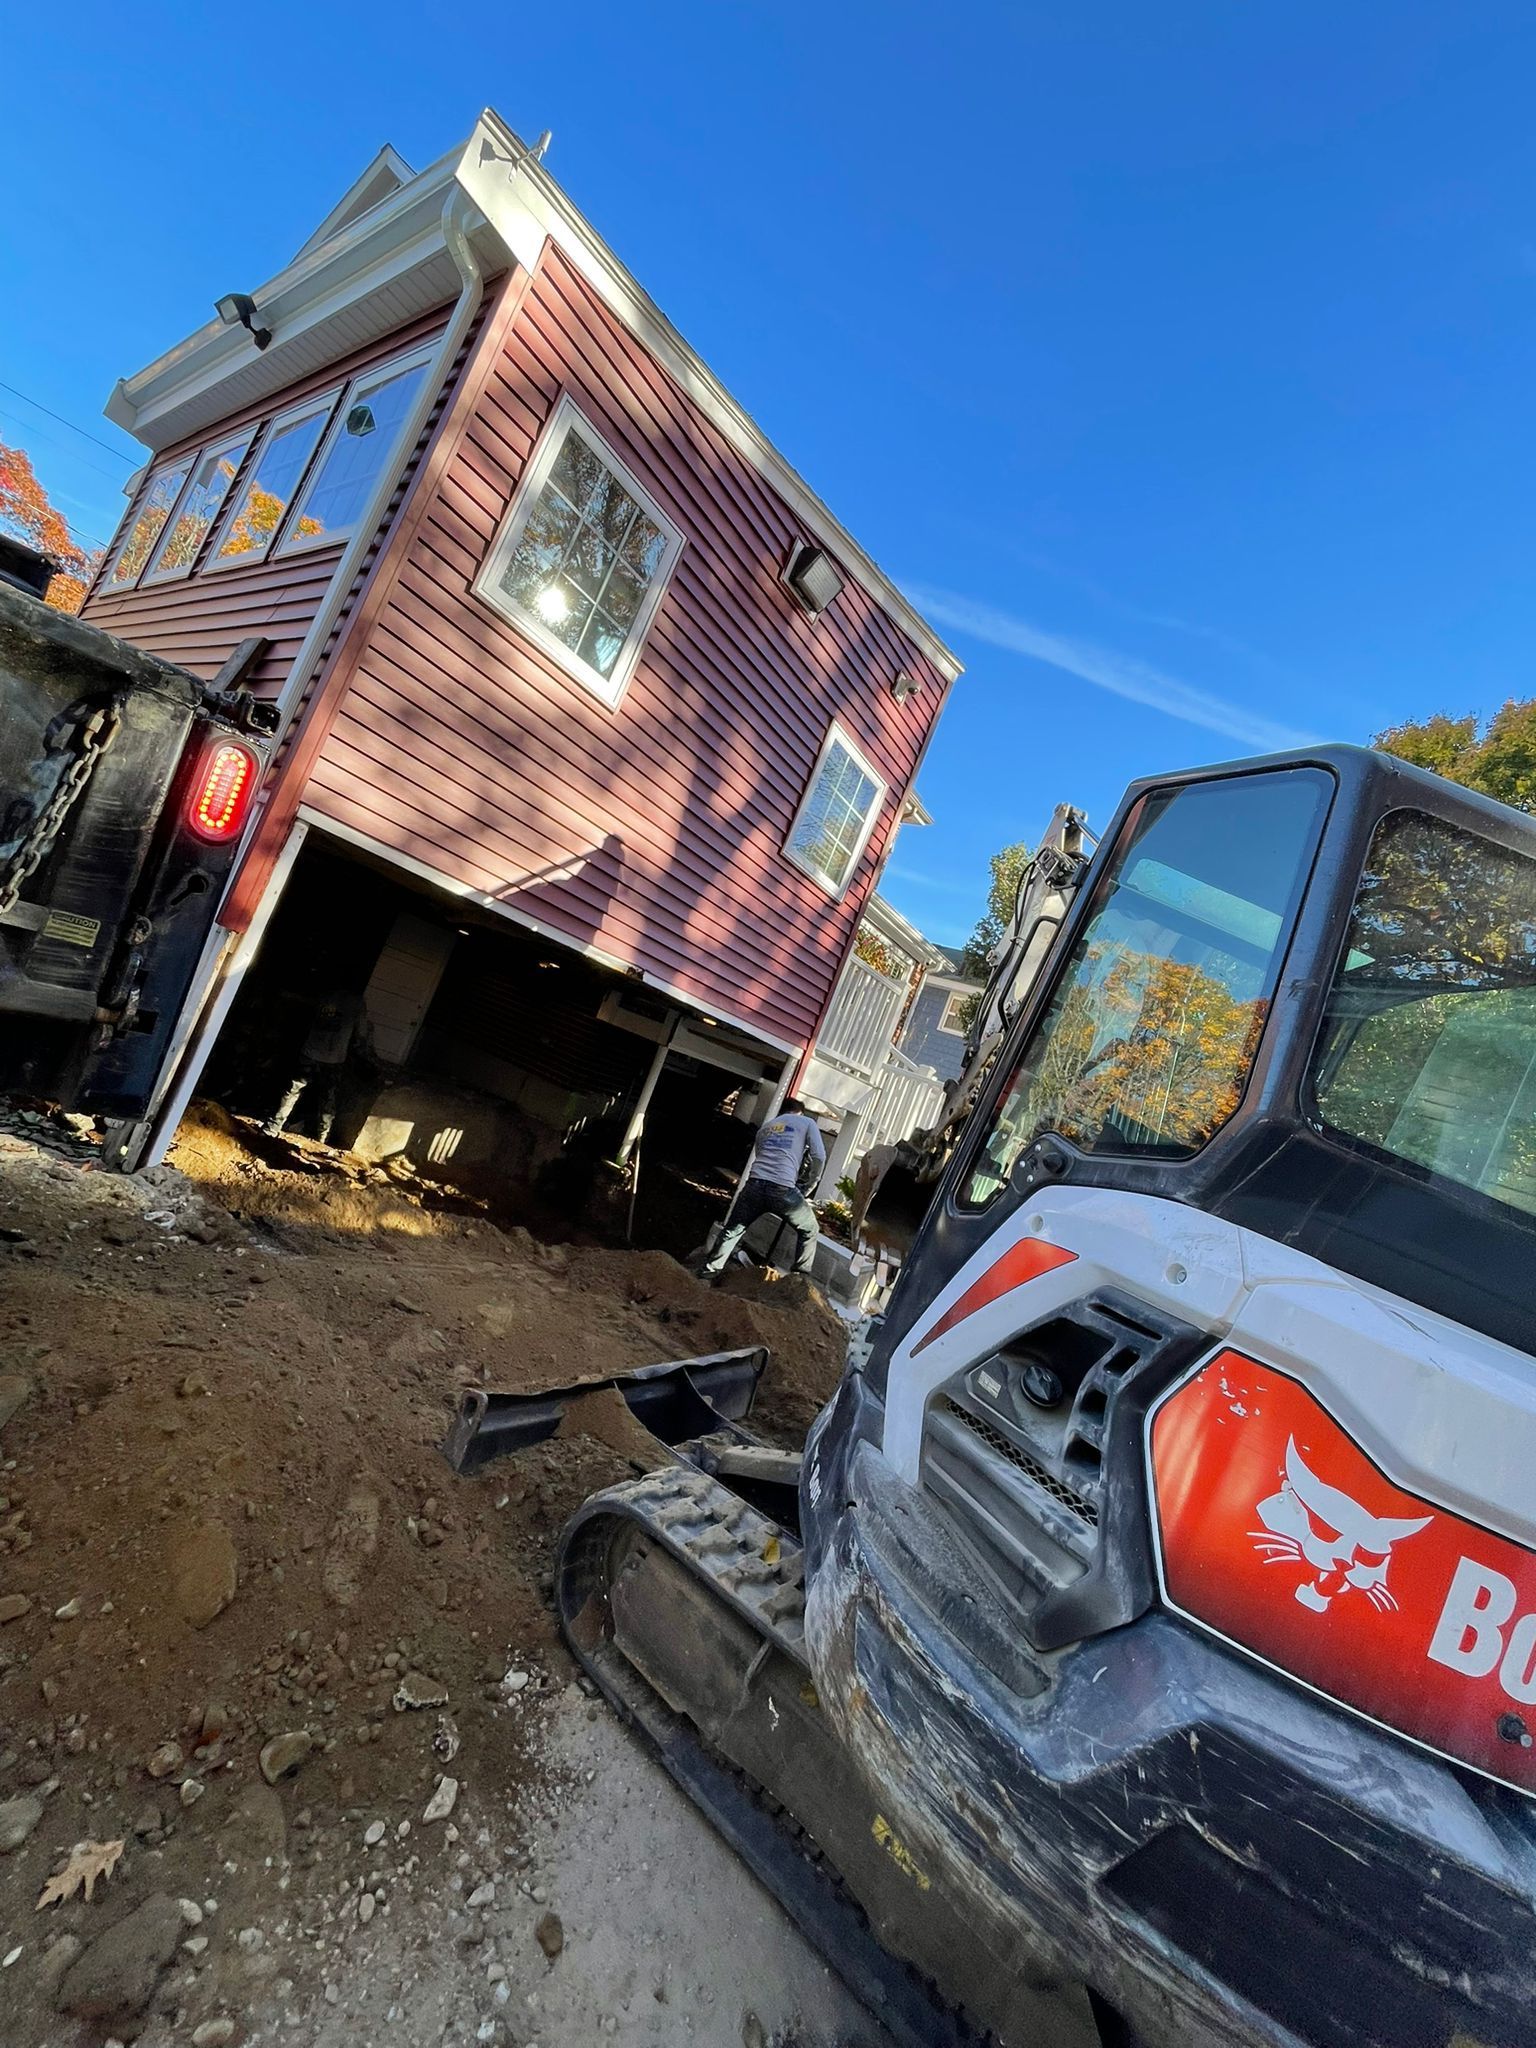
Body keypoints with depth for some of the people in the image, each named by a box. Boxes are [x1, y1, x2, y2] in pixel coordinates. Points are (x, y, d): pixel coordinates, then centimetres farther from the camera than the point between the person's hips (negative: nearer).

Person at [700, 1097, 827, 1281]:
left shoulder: (766, 1126, 30)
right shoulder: (806, 1122, 17)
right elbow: (819, 1156, 5)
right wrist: (810, 1184, 17)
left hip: (754, 1183, 4)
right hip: (783, 1188, -4)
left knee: (733, 1230, 19)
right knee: (809, 1230, 18)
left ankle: (709, 1271, 19)